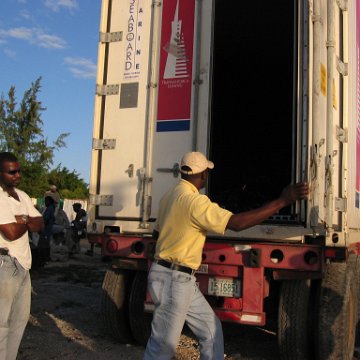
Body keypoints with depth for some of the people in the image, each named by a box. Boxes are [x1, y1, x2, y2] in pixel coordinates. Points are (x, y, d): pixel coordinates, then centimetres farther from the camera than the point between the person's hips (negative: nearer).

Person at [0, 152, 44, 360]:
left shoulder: (22, 196, 13)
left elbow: (40, 225, 8)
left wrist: (21, 220, -10)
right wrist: (27, 221, -2)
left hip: (22, 264, 9)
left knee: (20, 317, 15)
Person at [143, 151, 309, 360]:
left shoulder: (170, 196, 11)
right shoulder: (194, 201, -21)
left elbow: (157, 232, 22)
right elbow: (237, 223, -28)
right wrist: (283, 201, -26)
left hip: (183, 279, 10)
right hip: (173, 279, -10)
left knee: (211, 330, 14)